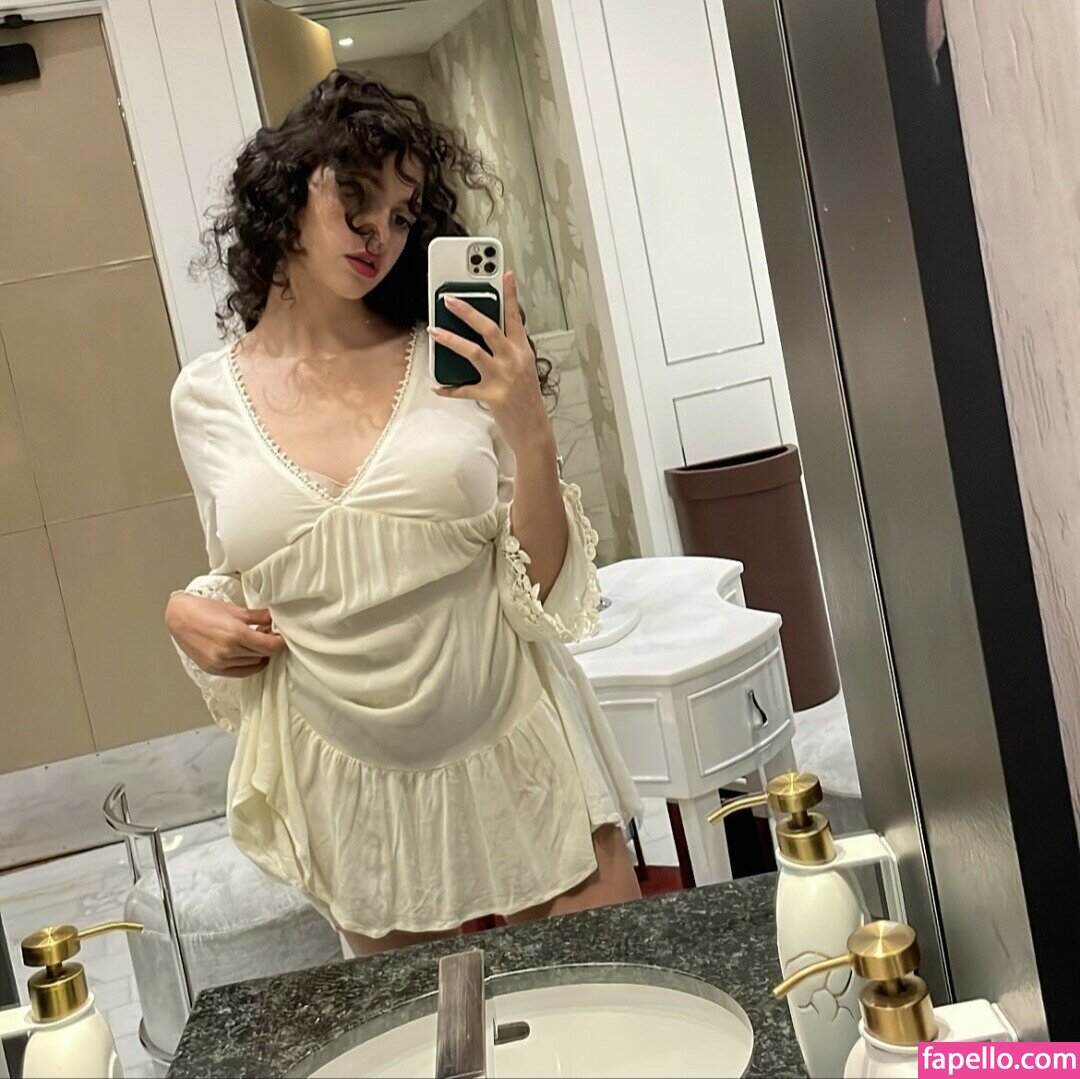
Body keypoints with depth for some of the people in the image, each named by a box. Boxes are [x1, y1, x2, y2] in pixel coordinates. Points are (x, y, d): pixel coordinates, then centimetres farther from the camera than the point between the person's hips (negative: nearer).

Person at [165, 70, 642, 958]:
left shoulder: (458, 364, -5)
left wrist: (530, 437, -20)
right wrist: (190, 617, -6)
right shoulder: (206, 399, 2)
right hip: (355, 794, 2)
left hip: (519, 764, -1)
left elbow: (548, 602, -7)